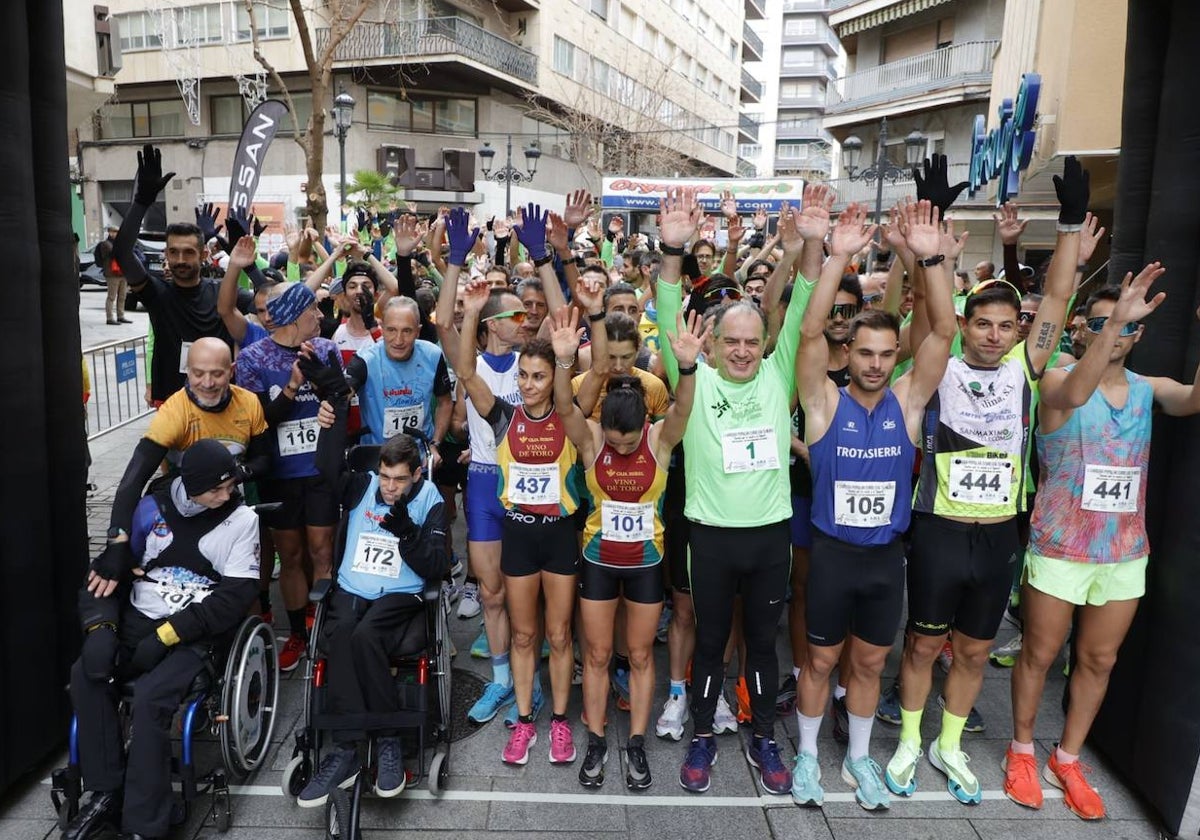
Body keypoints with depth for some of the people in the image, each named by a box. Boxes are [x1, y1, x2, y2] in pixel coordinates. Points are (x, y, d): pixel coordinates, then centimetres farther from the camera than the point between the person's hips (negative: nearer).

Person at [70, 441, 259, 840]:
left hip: (197, 631, -4)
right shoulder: (153, 508, 3)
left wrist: (169, 633, -18)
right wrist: (101, 625, -9)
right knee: (86, 674, -23)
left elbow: (237, 595, -10)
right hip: (139, 618, 4)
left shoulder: (242, 520, -5)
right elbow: (111, 567, 8)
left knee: (149, 698, -27)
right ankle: (105, 792, -8)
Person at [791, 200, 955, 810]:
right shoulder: (825, 403, -10)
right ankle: (807, 754, 32)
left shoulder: (907, 402, -4)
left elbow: (943, 332, -13)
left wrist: (931, 258, -23)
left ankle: (859, 757, 37)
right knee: (821, 660, 13)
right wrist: (837, 258, -31)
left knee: (870, 663, 17)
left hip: (887, 555, 3)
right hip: (832, 552, -2)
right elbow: (809, 332, -22)